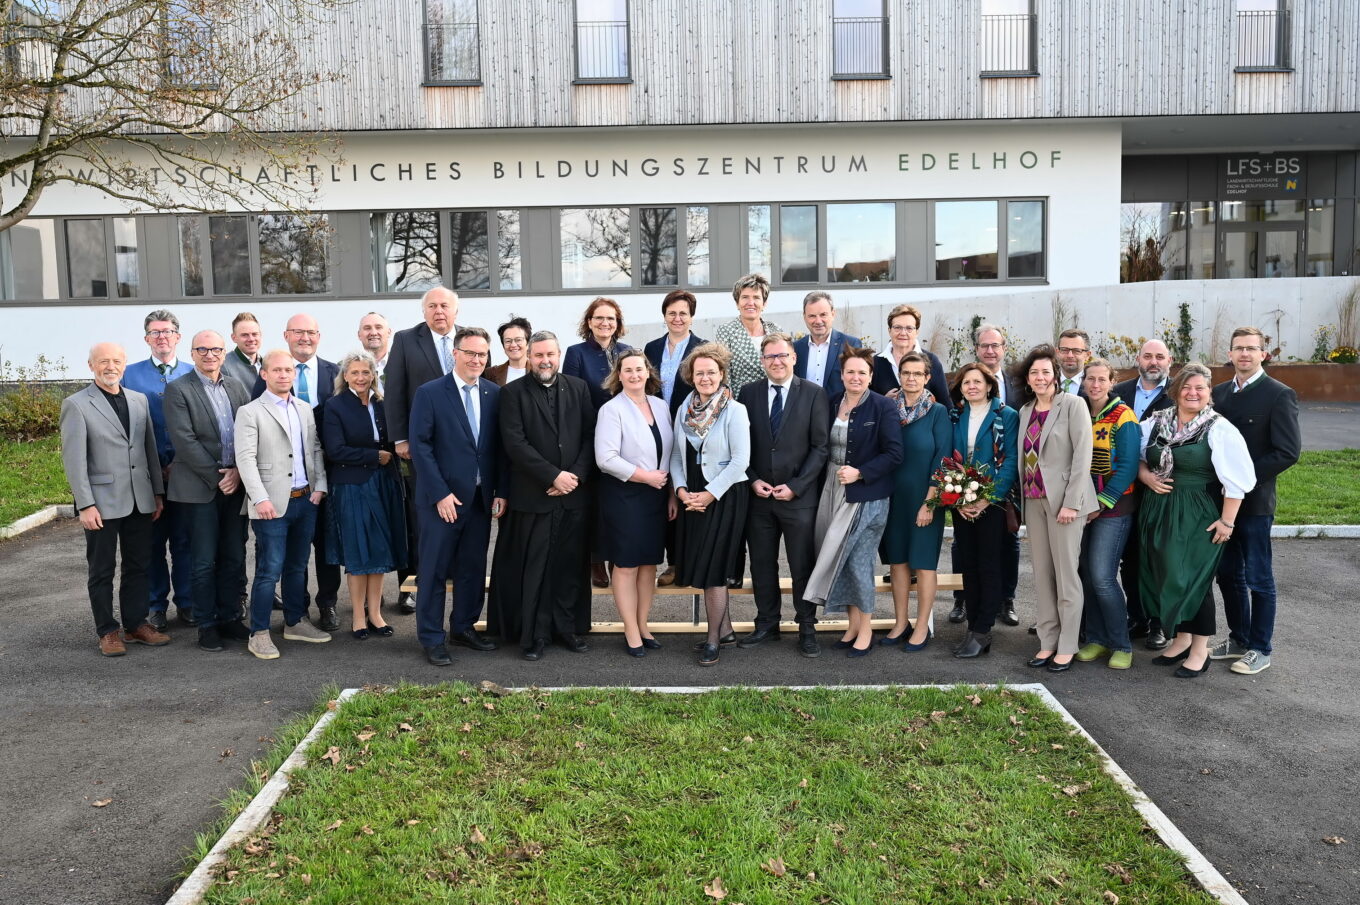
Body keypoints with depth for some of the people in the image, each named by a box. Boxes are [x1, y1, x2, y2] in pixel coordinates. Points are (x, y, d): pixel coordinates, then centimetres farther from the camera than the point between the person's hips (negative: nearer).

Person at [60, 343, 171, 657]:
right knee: (102, 570, 7)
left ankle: (136, 624, 22)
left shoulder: (139, 400, 9)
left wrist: (158, 492, 9)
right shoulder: (76, 405, -5)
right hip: (103, 502, -4)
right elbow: (73, 459, -8)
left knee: (138, 566, 11)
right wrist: (85, 505, -13)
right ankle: (107, 631, 16)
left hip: (140, 501, 5)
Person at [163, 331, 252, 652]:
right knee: (204, 561, 3)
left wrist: (239, 472, -7)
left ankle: (230, 618, 21)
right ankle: (207, 625, 14)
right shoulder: (178, 389, -4)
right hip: (199, 487, -4)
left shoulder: (237, 386, 11)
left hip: (236, 484, 4)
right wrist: (216, 477, -12)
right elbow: (184, 440, -11)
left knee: (234, 557, 10)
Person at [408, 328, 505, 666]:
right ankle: (432, 639, 15)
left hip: (482, 498, 4)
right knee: (434, 571, 4)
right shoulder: (430, 393, -5)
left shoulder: (494, 394, 6)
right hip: (443, 498, -4)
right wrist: (440, 494, -14)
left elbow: (500, 447, 8)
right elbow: (420, 447, -9)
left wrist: (500, 492, 2)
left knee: (474, 568, 12)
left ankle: (464, 628, 28)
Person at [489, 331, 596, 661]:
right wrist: (553, 476, -13)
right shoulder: (513, 392, 0)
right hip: (534, 495, -3)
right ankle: (534, 634, 13)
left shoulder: (578, 388, 10)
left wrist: (576, 475, -7)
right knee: (534, 569, 2)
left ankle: (569, 628, 21)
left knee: (572, 565, 9)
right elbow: (514, 442, -9)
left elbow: (590, 435, 6)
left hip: (575, 494, 3)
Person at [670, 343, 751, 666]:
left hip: (724, 498, -6)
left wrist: (709, 494, -16)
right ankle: (725, 626, 28)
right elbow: (676, 455, 9)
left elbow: (740, 460, -14)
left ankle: (713, 638, 11)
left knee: (713, 569, -2)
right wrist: (681, 490, -5)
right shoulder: (684, 409, 7)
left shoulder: (735, 410, -10)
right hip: (691, 499, 6)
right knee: (701, 565, 11)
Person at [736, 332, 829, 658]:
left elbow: (820, 447, -5)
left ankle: (807, 628, 19)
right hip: (758, 496, 3)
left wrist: (795, 486, -11)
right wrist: (753, 479, -6)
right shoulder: (748, 393, 5)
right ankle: (767, 623, 25)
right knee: (762, 564, 11)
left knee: (803, 566, 6)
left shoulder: (814, 394, -2)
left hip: (799, 497, -2)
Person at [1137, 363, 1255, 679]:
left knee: (1193, 579, 1)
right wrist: (1146, 476, -6)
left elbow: (1236, 479, -12)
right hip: (1158, 512, 5)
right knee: (1165, 578, 10)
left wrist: (1227, 521, -14)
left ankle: (1200, 650, 14)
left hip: (1198, 517, -5)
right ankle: (1181, 638, 28)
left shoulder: (1219, 429, -9)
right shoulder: (1156, 422, 4)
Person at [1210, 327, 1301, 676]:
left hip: (1254, 501, -6)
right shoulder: (1220, 392, 8)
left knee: (1258, 579, 5)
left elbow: (1288, 452, -15)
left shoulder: (1279, 395, -9)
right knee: (1227, 574, 14)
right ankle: (1239, 639, 29)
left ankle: (1260, 649, 17)